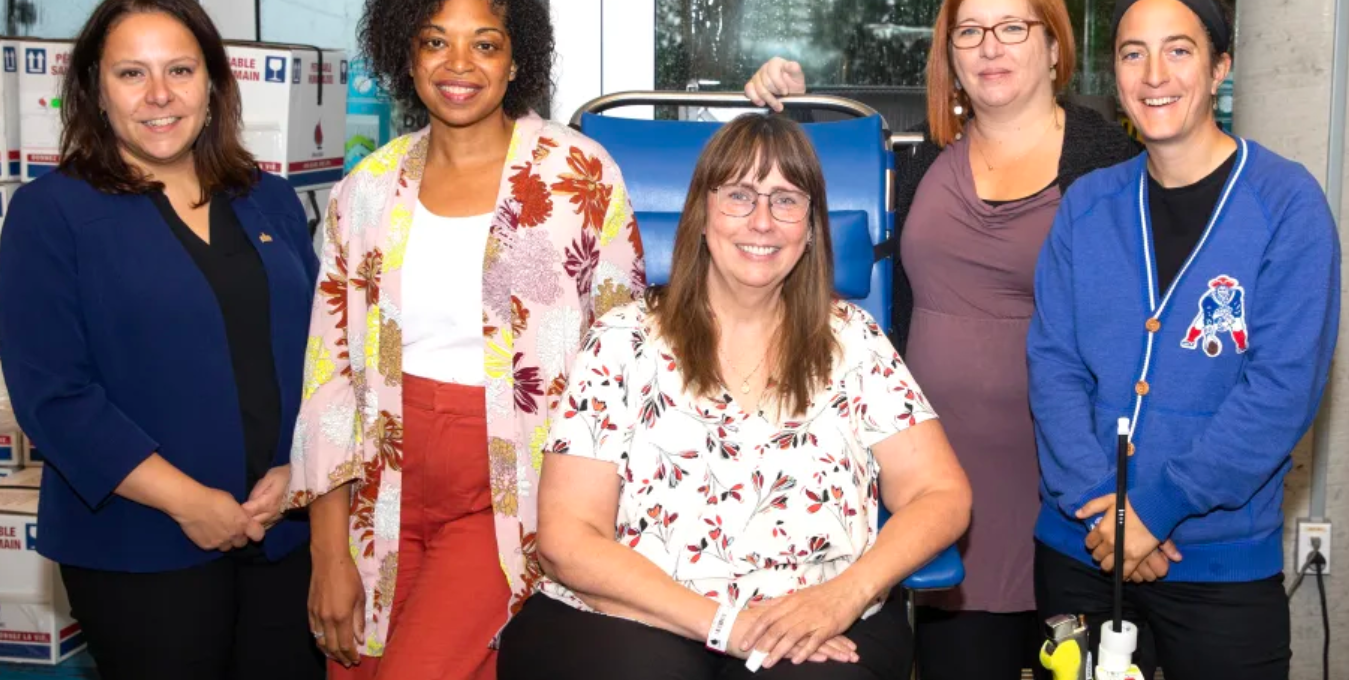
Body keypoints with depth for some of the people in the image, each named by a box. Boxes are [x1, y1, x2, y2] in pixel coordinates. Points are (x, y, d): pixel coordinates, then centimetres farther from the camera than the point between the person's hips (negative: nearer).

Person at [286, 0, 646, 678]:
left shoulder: (580, 175, -6)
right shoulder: (369, 189, 4)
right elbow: (330, 368, 6)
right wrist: (328, 554, 2)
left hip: (511, 497, -3)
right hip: (388, 496, 4)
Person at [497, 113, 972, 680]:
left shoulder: (852, 340, 8)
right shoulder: (624, 343, 3)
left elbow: (941, 496, 4)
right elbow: (568, 538, -4)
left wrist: (845, 594, -14)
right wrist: (723, 623, -15)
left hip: (818, 632, 2)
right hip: (635, 625, -1)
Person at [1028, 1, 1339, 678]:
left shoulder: (1286, 201, -7)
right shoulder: (1086, 205, 4)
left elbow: (1284, 387, -13)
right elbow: (1053, 365, 0)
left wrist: (1157, 507, -17)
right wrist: (1098, 501, -14)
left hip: (1225, 563, -3)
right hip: (1077, 548, 3)